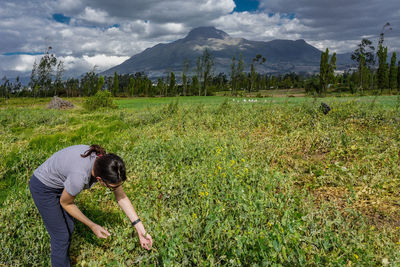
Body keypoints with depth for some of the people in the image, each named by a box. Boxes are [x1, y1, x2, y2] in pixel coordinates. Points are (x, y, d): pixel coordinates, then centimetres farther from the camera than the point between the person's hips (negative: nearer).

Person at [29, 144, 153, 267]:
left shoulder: (107, 162, -25)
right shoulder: (79, 177, -42)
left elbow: (121, 197, -14)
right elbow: (65, 203, -19)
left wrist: (140, 229, -16)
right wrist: (92, 226, -13)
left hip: (60, 185, 6)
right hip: (43, 188, -6)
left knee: (69, 228, 18)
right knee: (61, 236, 3)